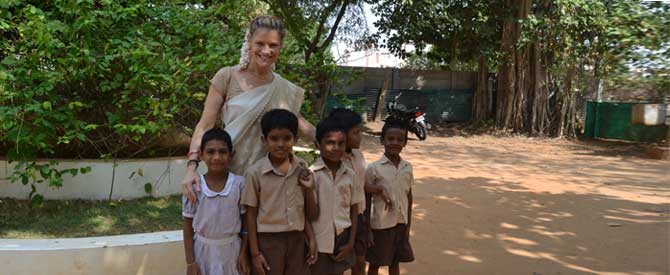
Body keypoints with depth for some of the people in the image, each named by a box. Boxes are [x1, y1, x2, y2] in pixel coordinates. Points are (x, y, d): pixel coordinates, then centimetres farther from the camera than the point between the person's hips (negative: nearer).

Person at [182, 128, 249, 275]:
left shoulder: (240, 184, -11)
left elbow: (246, 222, -2)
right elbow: (188, 227, -3)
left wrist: (243, 253, -3)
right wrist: (190, 262, -3)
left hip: (231, 249, 0)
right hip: (203, 249, 0)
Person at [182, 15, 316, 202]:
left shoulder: (286, 90, 6)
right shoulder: (227, 77, -3)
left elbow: (302, 126, 17)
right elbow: (205, 126, -5)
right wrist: (192, 165, -17)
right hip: (229, 174, -2)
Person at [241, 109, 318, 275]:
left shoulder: (302, 168, -1)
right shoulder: (255, 172, -11)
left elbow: (311, 214, 6)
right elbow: (251, 214, -4)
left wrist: (309, 189, -11)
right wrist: (255, 253, -4)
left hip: (297, 239, 3)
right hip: (268, 241, -3)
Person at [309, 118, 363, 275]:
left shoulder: (350, 175, 1)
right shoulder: (311, 174, -12)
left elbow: (354, 210, 7)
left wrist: (350, 243, 4)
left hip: (342, 239, 4)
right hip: (319, 241, -4)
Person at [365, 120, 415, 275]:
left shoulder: (408, 167, 1)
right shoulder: (374, 168, -13)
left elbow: (408, 196, 9)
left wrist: (408, 224, 10)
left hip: (401, 223, 4)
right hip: (381, 224, -4)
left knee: (395, 262, 18)